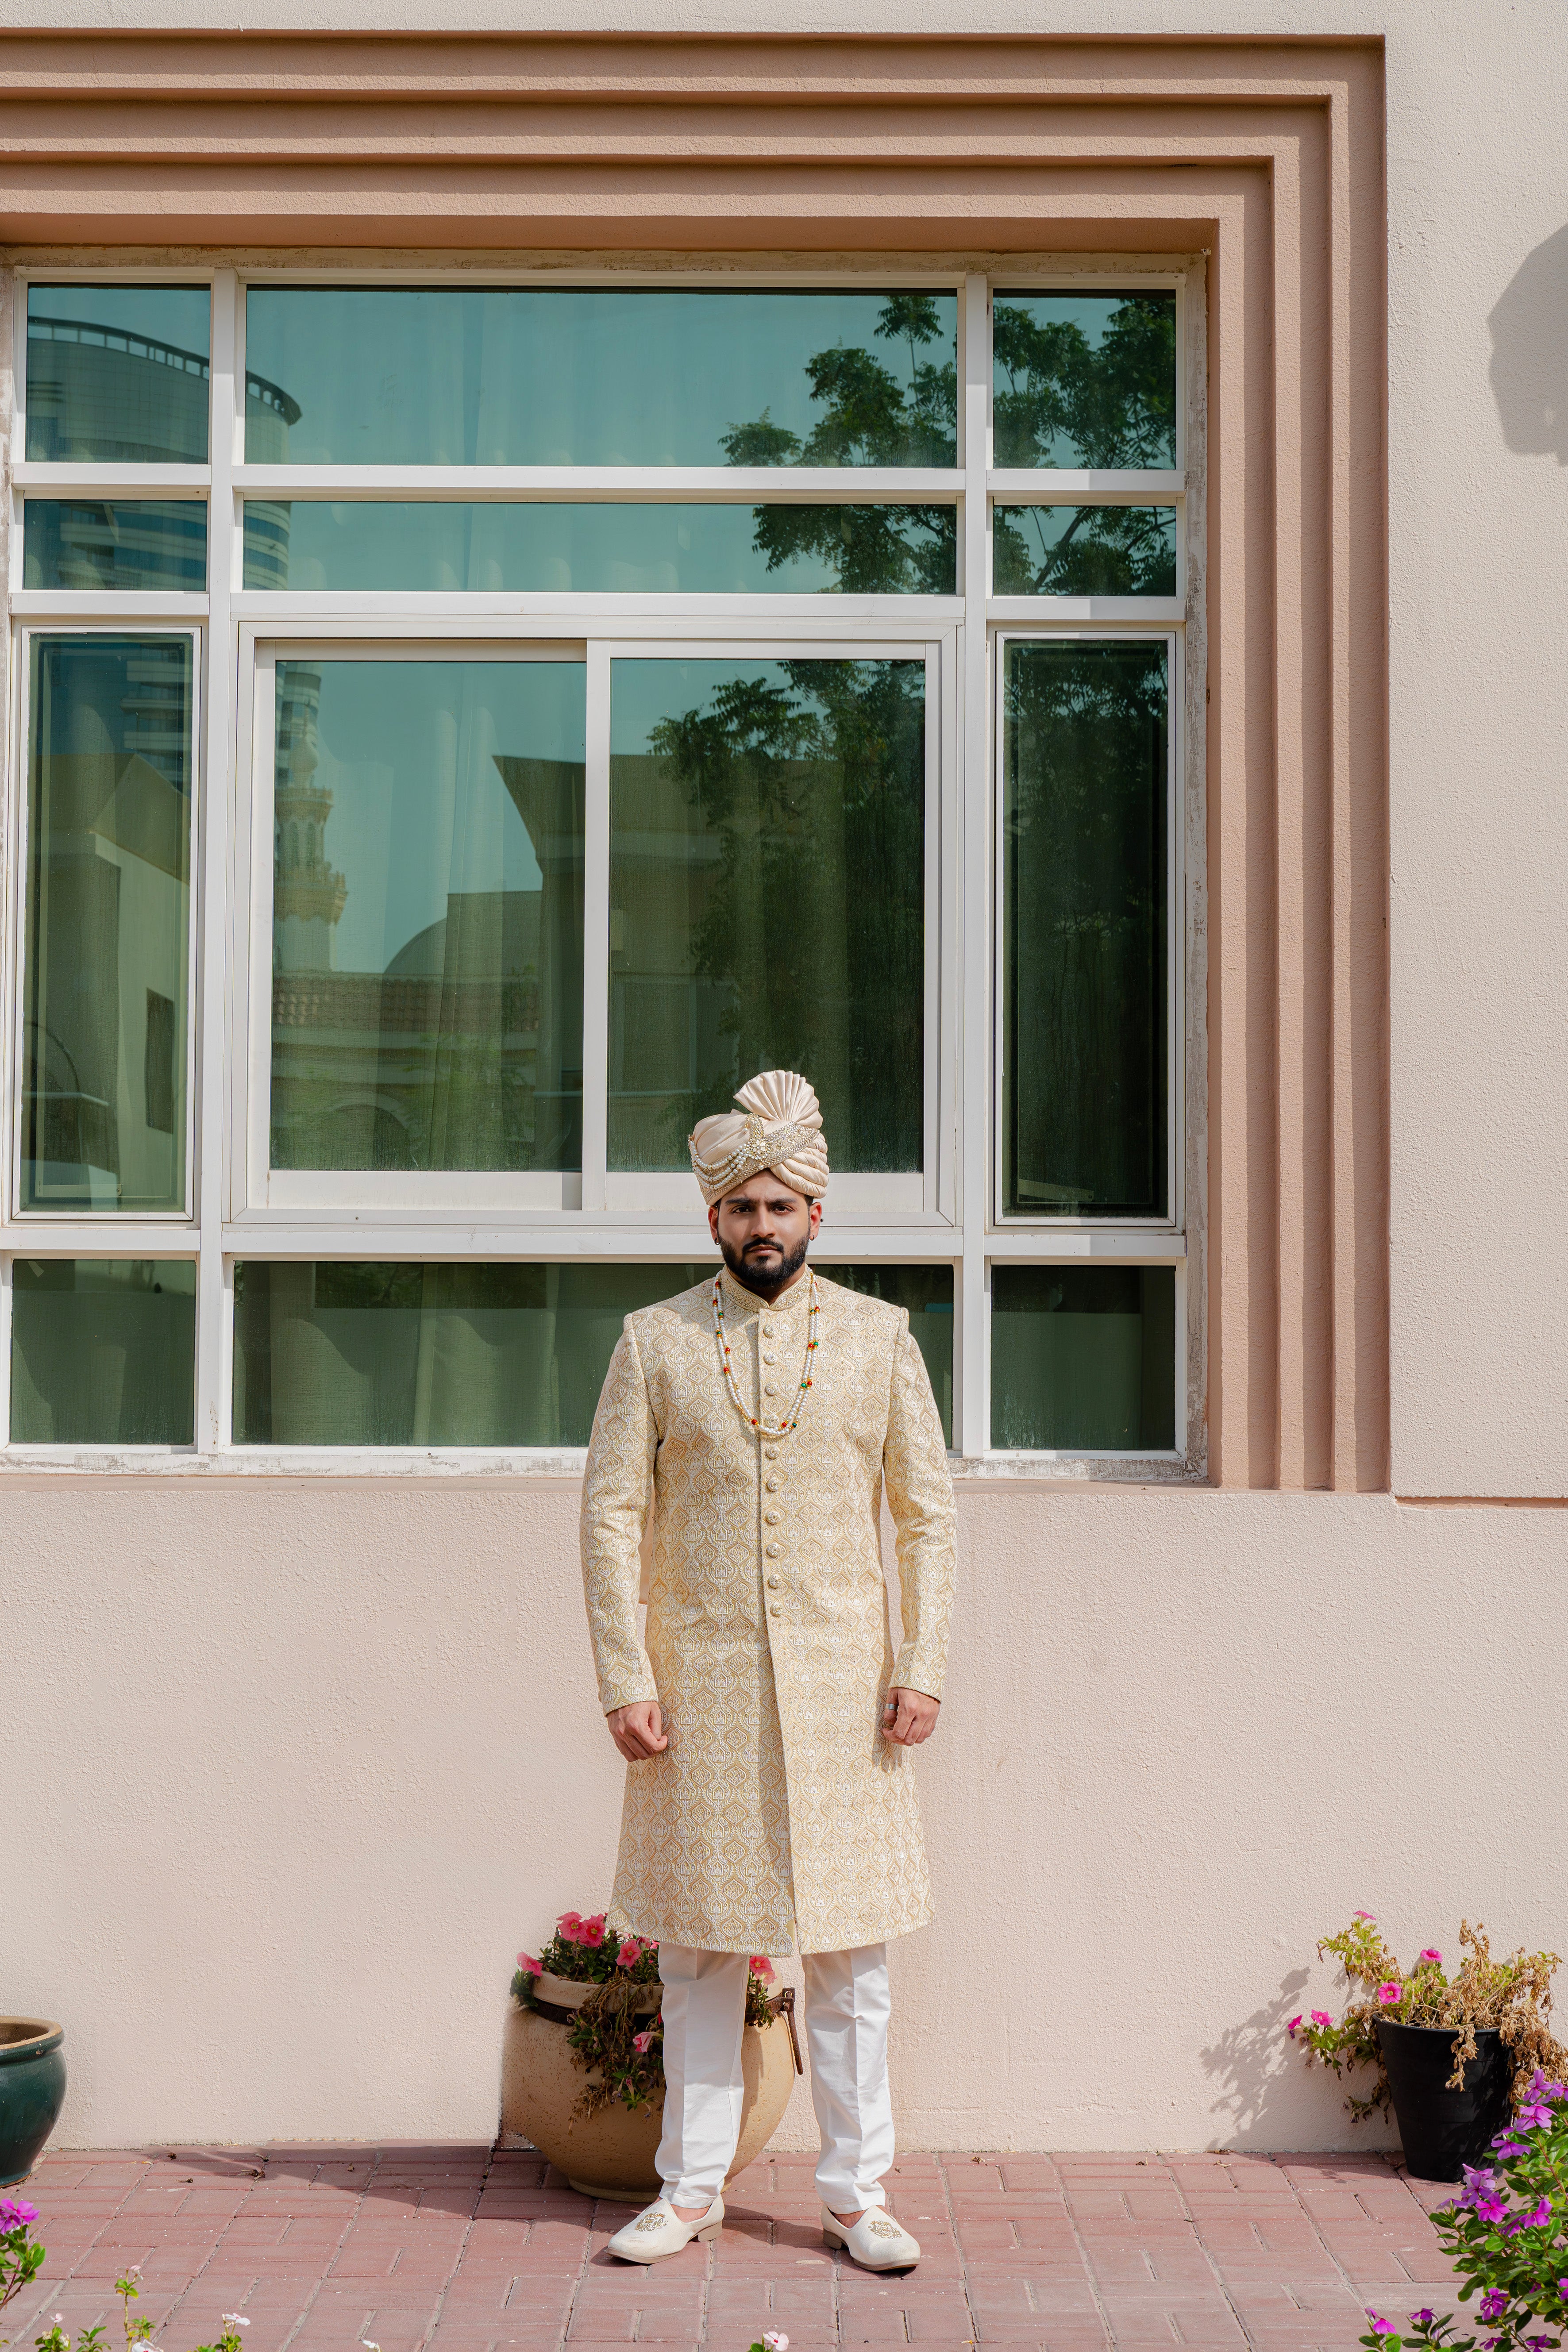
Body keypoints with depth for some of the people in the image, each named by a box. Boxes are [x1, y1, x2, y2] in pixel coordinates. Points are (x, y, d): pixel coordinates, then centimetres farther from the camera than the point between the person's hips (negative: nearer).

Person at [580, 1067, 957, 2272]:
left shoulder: (880, 1335, 6)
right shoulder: (655, 1340, 4)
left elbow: (930, 1514, 6)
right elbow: (611, 1512, 2)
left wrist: (923, 1666, -2)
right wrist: (624, 1676, -6)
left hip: (842, 1680, 0)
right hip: (699, 1681, 0)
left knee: (852, 1951, 4)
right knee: (698, 1951, 8)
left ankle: (858, 2194, 15)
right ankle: (693, 2188, 21)